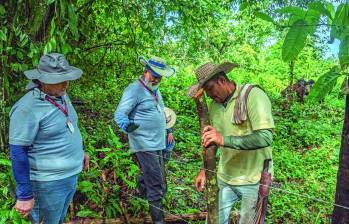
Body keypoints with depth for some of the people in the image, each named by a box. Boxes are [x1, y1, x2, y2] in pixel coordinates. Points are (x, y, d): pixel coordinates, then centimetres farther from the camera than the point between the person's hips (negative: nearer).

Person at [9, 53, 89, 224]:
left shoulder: (61, 95, 3)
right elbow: (18, 153, -21)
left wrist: (79, 151, 20)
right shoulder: (27, 108, -24)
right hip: (48, 183, -7)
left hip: (71, 174, 8)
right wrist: (24, 195, -18)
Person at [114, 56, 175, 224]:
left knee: (149, 175, 24)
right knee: (156, 185, -6)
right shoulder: (135, 89, -14)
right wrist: (126, 125, -41)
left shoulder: (155, 89, 14)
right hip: (145, 145, -8)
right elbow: (119, 114, -20)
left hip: (158, 143, 9)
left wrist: (168, 130, 23)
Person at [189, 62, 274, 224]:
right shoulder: (213, 106, 2)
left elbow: (265, 137, -28)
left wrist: (224, 140, -33)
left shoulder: (253, 95, -17)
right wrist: (204, 170, 6)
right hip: (224, 177, 6)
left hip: (253, 179, -5)